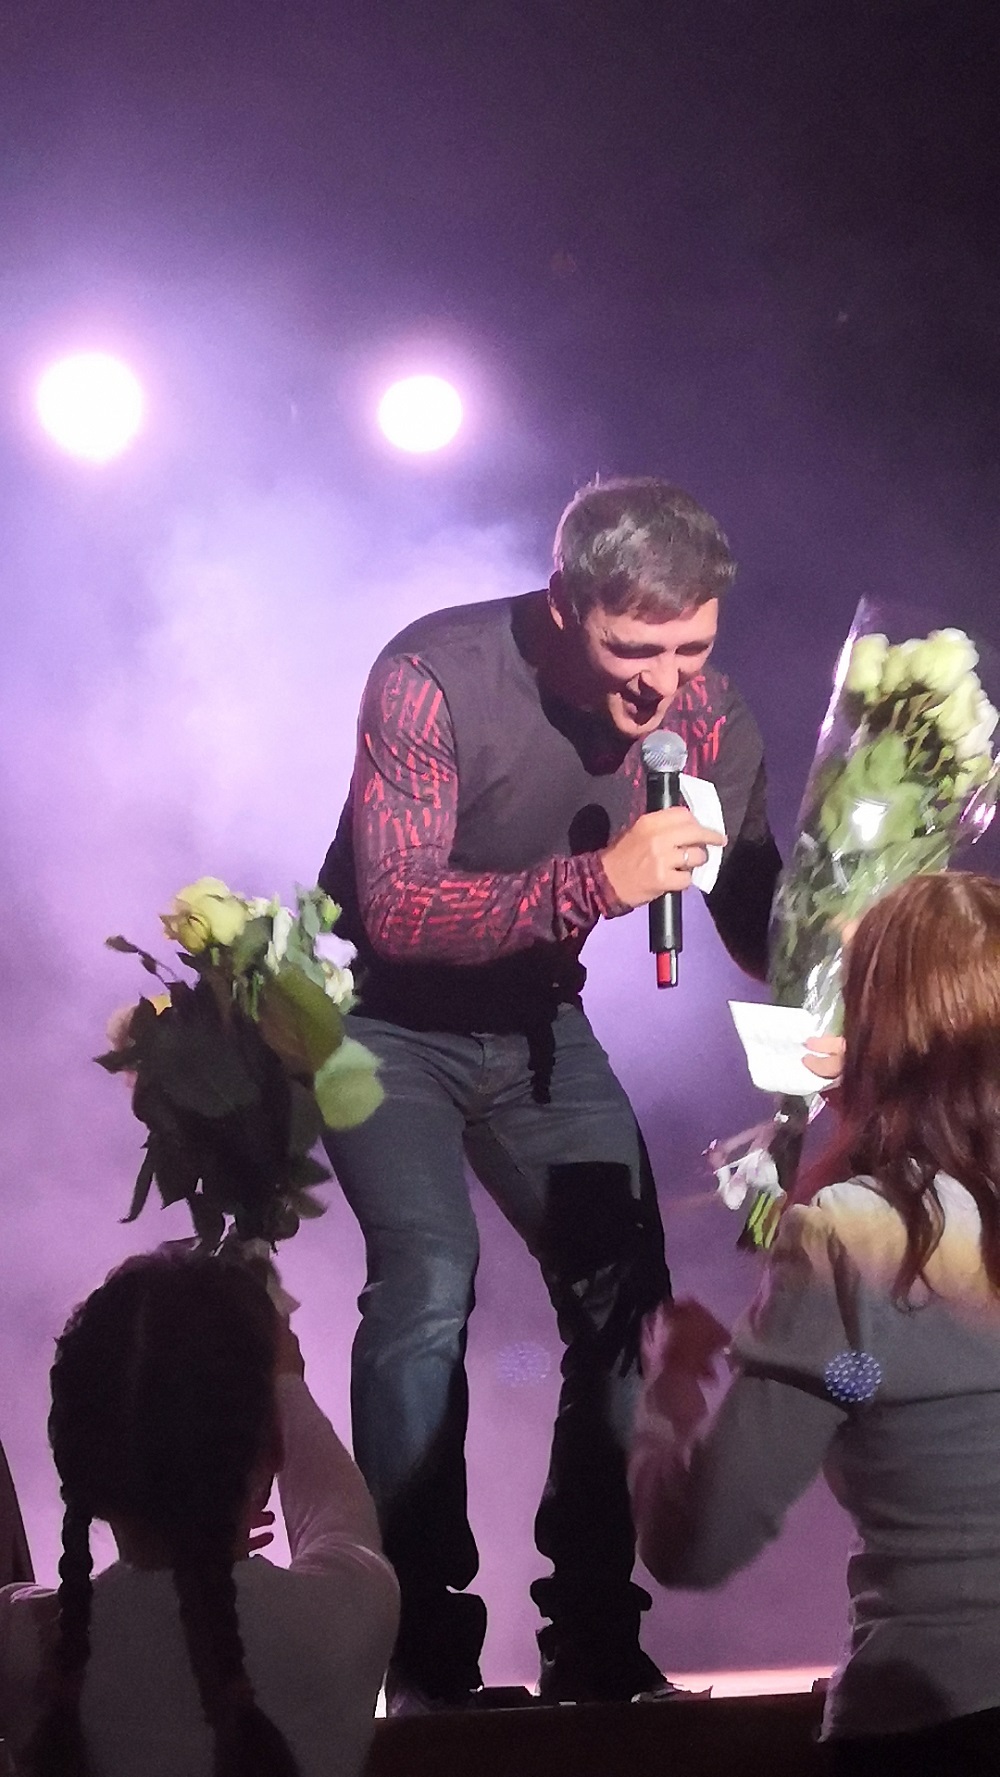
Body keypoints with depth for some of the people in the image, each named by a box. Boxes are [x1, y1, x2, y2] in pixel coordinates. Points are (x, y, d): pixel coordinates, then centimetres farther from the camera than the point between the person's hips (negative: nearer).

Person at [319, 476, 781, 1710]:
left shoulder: (702, 710, -14)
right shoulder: (434, 678, -29)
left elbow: (757, 912, -5)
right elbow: (394, 913, -35)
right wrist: (599, 880, -47)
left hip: (534, 1018, 5)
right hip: (385, 1016, -5)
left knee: (625, 1291, -5)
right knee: (428, 1280, -24)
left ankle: (595, 1642, 8)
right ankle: (422, 1645, -12)